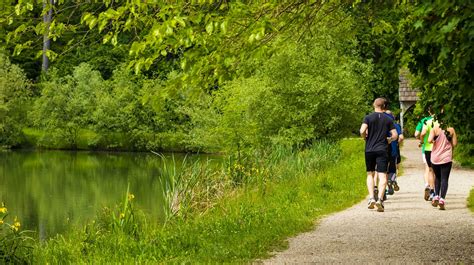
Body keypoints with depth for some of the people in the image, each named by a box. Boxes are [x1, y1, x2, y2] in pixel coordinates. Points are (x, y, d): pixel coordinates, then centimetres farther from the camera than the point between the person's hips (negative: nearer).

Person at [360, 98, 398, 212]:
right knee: (382, 176, -4)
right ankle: (380, 199, -19)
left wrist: (365, 138, 7)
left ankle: (371, 198, 2)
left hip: (369, 150, 1)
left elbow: (362, 131, -13)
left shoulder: (368, 117, 1)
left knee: (370, 174, 14)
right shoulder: (388, 119, 4)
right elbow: (395, 135, 1)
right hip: (382, 150, -1)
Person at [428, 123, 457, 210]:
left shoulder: (435, 129, -5)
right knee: (444, 179, -1)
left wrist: (433, 142, 5)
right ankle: (442, 199, -15)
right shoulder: (451, 130, -2)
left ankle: (436, 197, 12)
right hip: (446, 158, -1)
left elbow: (430, 140, -17)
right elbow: (454, 144, -1)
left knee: (437, 177, 21)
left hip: (435, 158, 1)